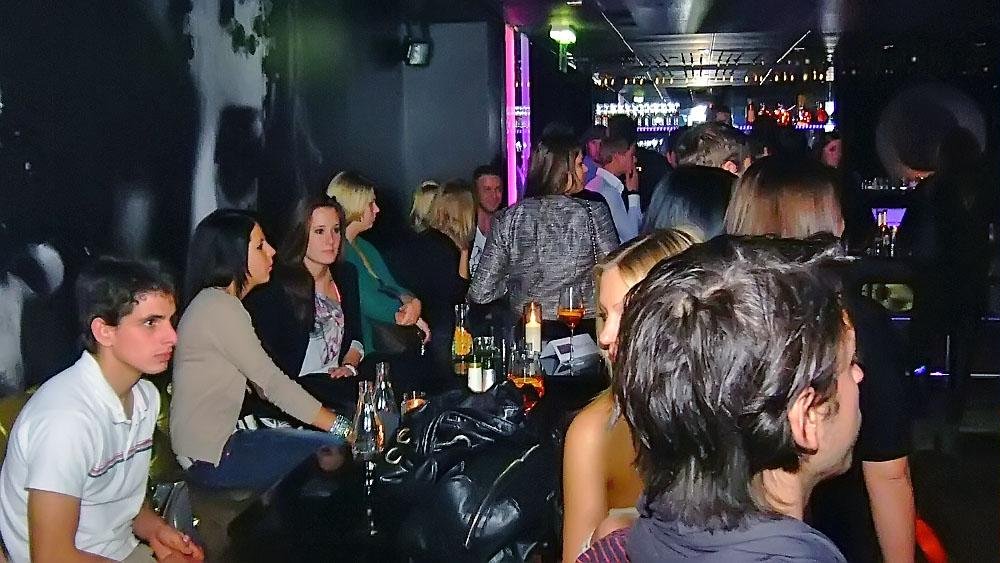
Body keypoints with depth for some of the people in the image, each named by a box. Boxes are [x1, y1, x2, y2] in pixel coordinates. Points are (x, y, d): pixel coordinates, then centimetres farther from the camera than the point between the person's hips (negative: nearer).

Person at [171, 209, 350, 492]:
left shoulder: (219, 302, 16)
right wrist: (343, 426, -15)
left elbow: (262, 383, 10)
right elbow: (272, 383, -19)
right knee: (338, 452, -11)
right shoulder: (219, 307, -16)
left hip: (224, 435, 10)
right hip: (211, 458, -10)